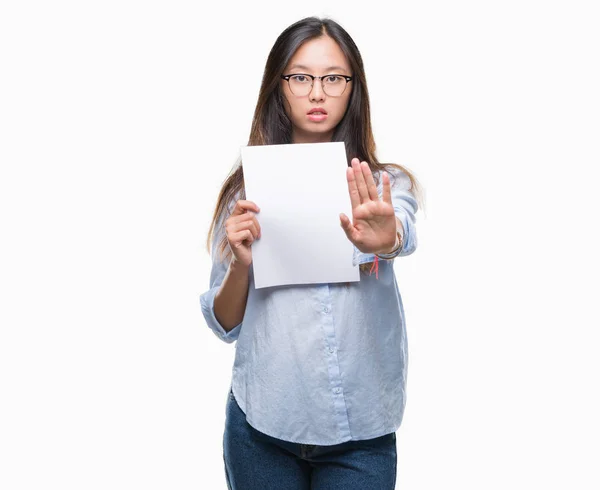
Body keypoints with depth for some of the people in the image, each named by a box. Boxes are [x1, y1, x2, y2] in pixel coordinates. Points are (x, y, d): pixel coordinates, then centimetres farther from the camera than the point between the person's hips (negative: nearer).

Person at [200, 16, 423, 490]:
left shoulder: (386, 185, 0)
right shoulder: (249, 190, 2)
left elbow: (404, 235, -24)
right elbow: (224, 325, 3)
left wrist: (381, 240, -46)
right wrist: (240, 264, -17)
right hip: (262, 428, 1)